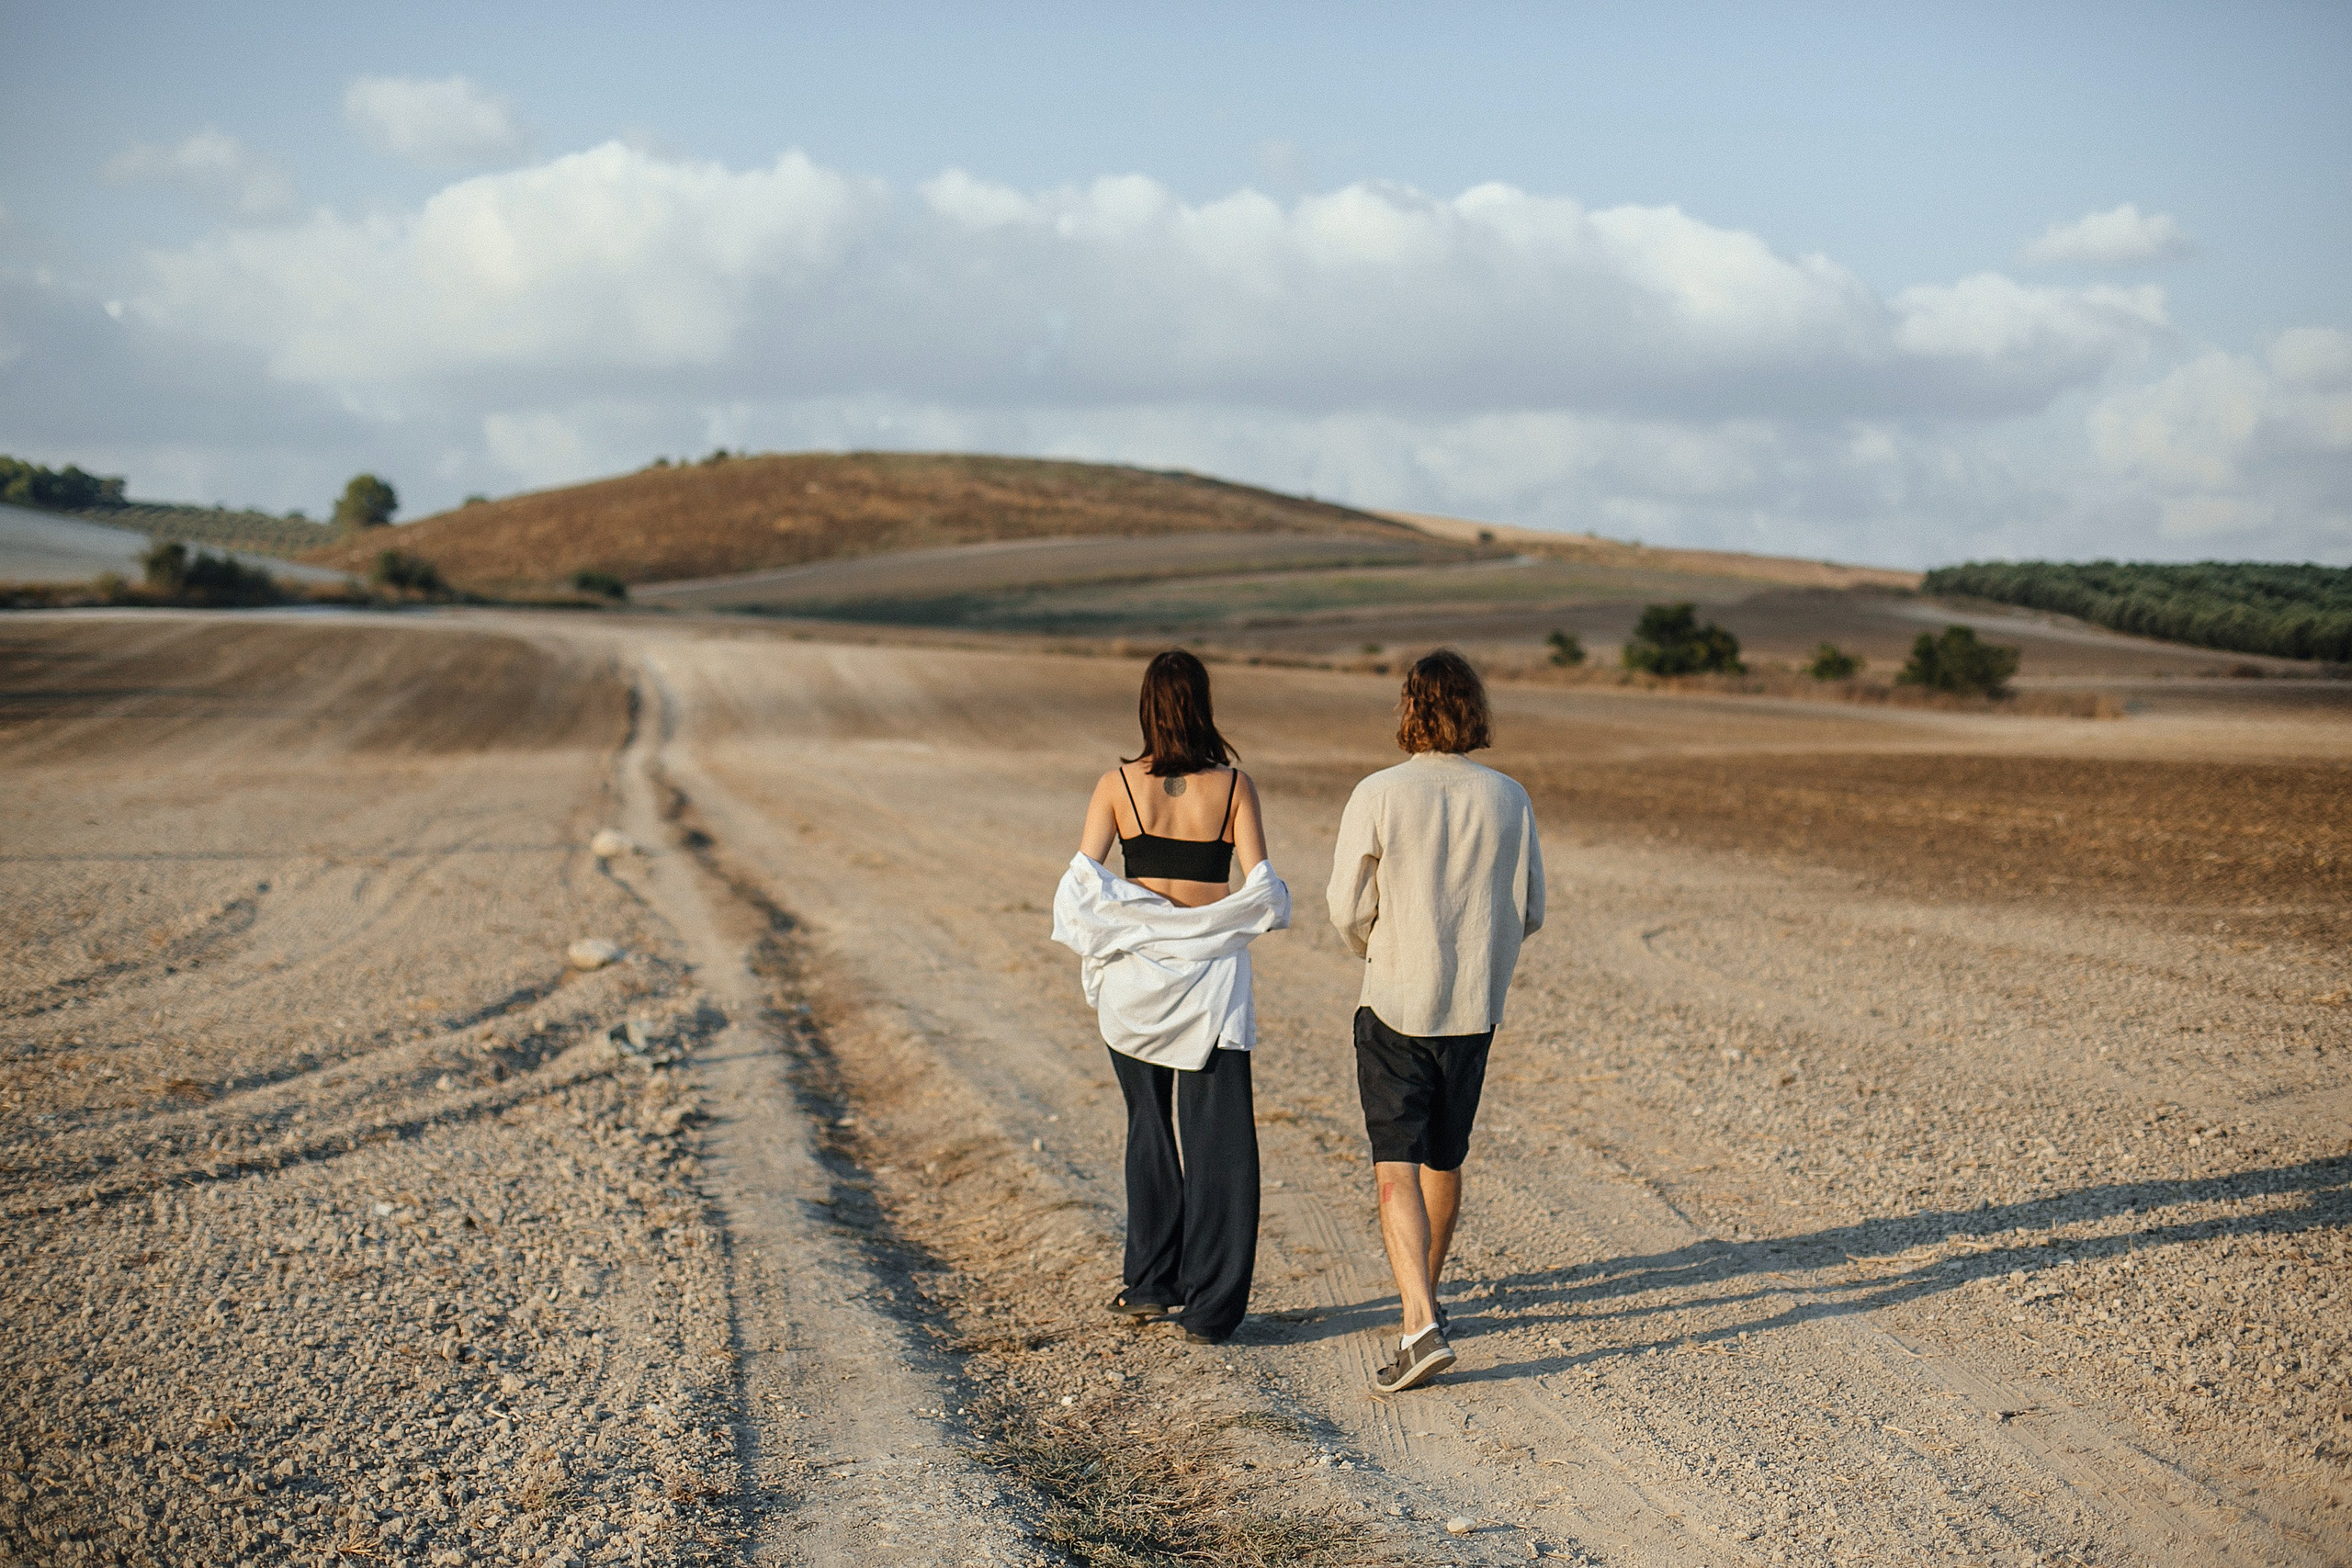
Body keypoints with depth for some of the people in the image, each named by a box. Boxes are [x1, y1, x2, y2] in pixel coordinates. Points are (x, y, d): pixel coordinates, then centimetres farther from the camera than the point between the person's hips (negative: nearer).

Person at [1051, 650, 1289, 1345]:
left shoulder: (1117, 784, -3)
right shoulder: (1234, 785, -5)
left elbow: (1082, 881, -9)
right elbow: (1261, 887, -10)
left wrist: (1096, 946, 6)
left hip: (1135, 973, 2)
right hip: (1213, 973, -2)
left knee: (1152, 1128, 19)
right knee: (1218, 1140, 3)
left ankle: (1152, 1283, 25)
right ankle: (1211, 1306, 0)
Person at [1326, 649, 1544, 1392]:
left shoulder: (1378, 795, -12)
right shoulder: (1509, 800, -2)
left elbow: (1348, 908, -7)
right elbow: (1528, 913, 4)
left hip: (1395, 1005, -4)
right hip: (1476, 1006, 4)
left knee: (1396, 1170, -5)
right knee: (1444, 1161, 20)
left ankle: (1420, 1326, -18)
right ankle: (1423, 1295, 35)